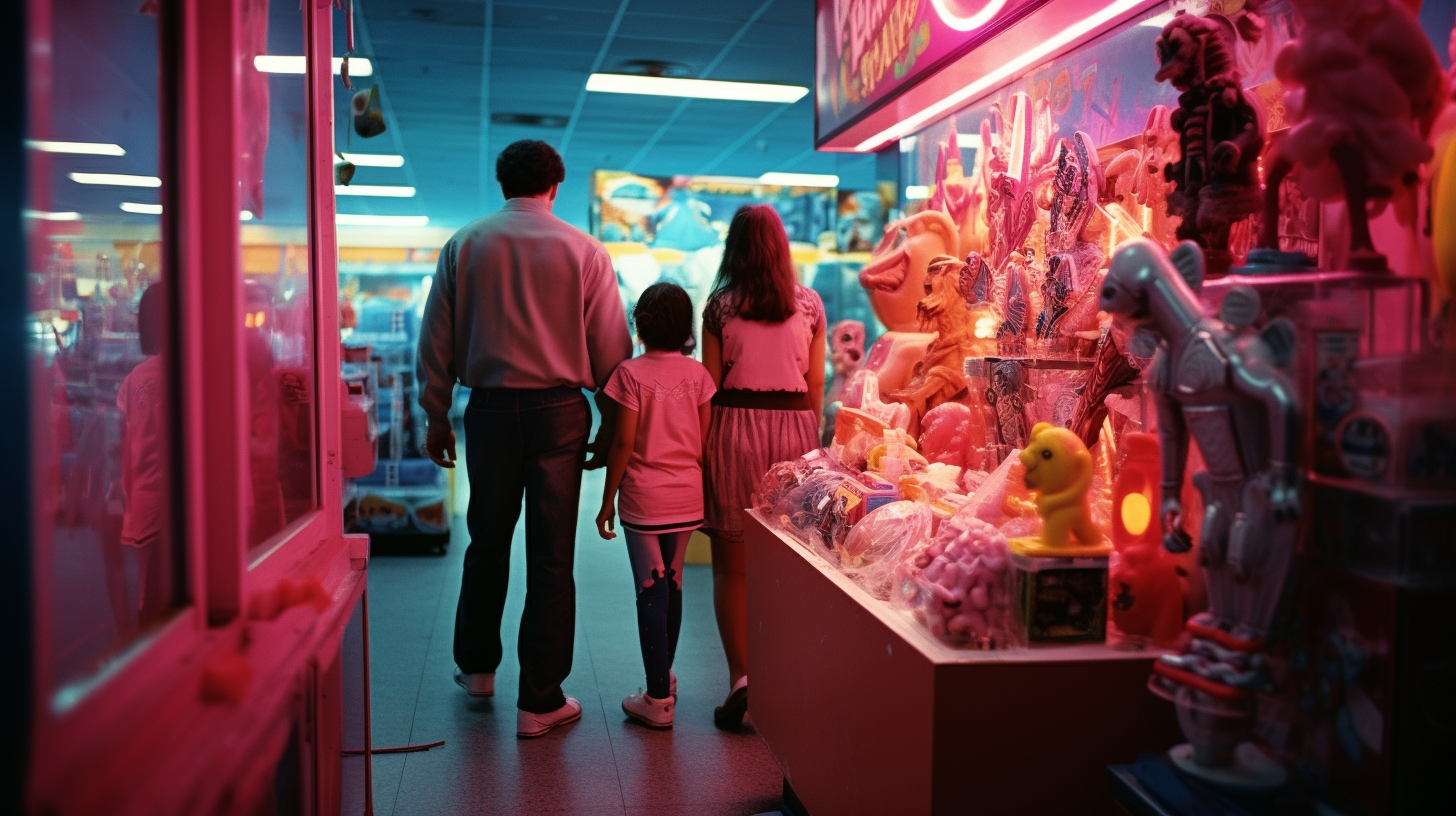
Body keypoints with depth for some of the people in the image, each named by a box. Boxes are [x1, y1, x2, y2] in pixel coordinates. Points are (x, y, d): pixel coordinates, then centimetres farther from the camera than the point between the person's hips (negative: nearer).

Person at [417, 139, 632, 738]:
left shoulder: (463, 244, 5)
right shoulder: (584, 250, 0)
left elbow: (435, 339, 6)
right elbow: (610, 347, -1)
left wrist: (436, 417, 13)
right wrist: (612, 426, 8)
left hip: (490, 407, 2)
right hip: (559, 408, -2)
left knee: (487, 543, 18)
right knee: (551, 556, 3)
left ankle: (477, 667, 34)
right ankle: (540, 702, 9)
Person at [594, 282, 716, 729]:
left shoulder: (632, 373, -9)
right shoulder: (697, 373, 2)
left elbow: (624, 443, -11)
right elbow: (705, 441, 3)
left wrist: (607, 500, -2)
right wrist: (702, 491, 15)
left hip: (644, 498, -4)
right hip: (687, 497, 4)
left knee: (651, 591, 1)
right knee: (672, 584, 17)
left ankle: (658, 700, 4)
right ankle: (664, 677, 32)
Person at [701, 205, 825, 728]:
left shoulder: (720, 305, -1)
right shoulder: (810, 304, 5)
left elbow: (710, 383, -1)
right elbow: (816, 383, 8)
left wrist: (703, 447, 5)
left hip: (736, 427, -2)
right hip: (794, 427, 2)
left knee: (732, 565, 5)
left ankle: (741, 676, -5)